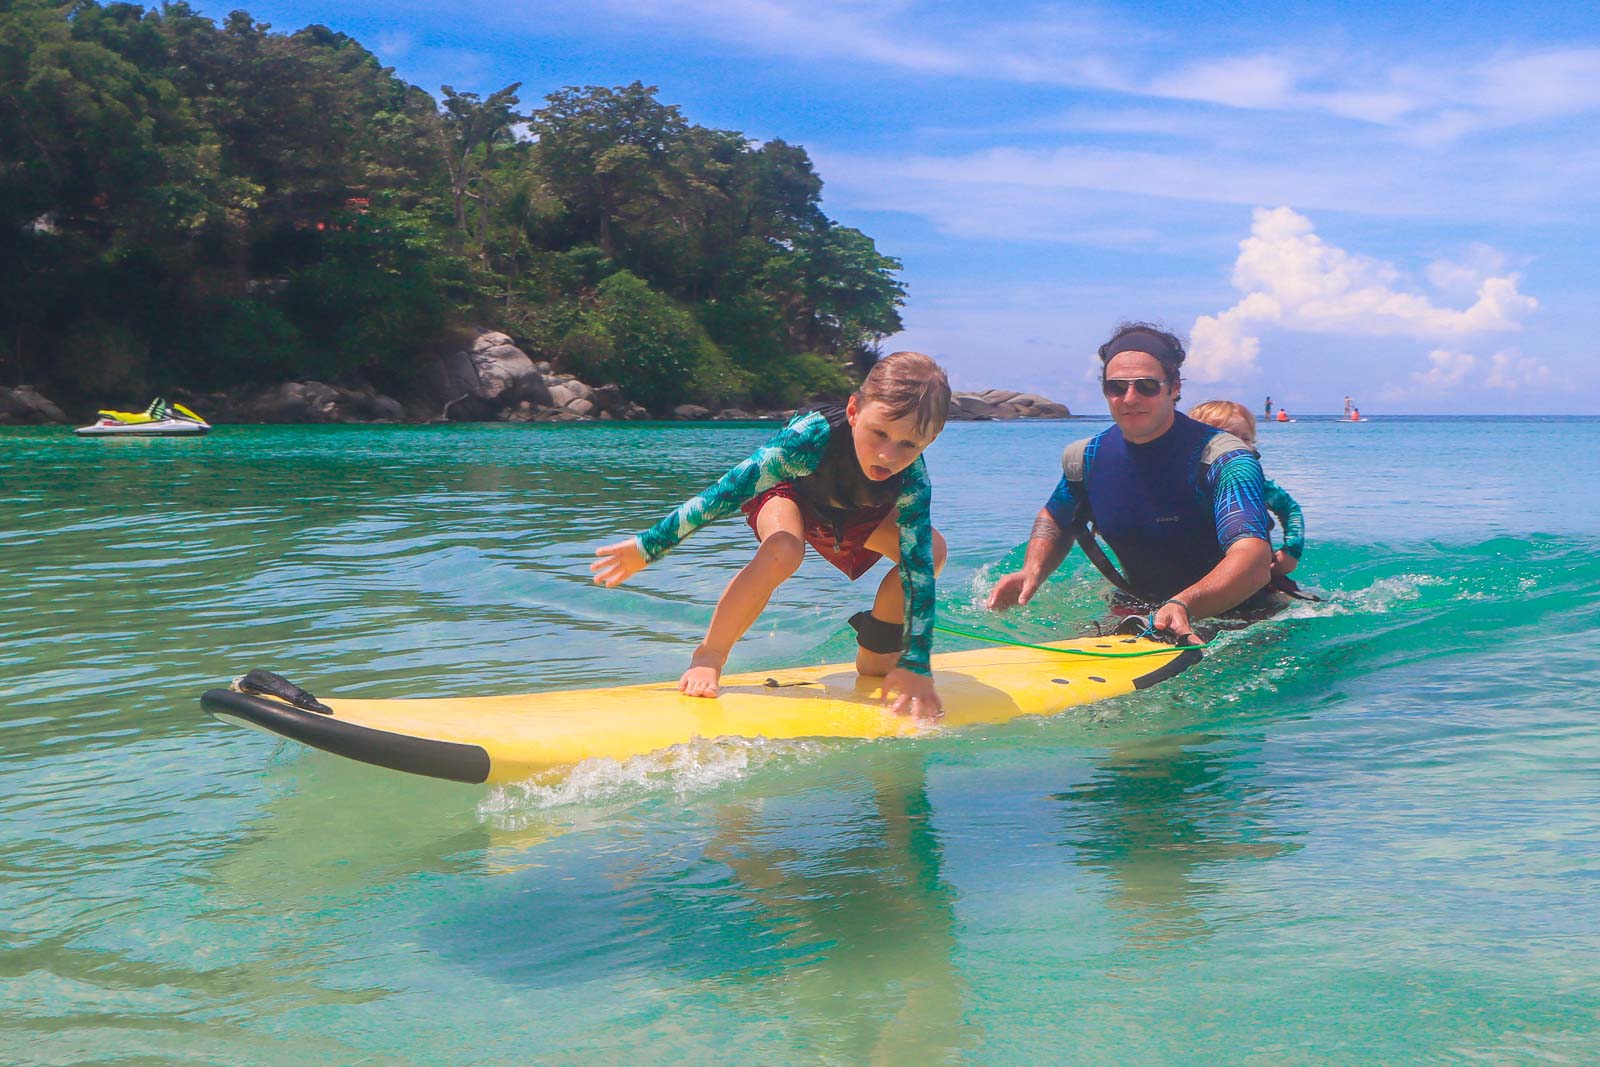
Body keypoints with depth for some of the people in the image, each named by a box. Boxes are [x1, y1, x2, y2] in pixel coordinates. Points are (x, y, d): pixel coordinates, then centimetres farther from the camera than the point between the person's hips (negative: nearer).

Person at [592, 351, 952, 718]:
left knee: (932, 551, -18)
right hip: (788, 491, -4)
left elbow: (918, 567, -35)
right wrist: (648, 546, -33)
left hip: (855, 513, 4)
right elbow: (726, 493, -38)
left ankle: (876, 653, 3)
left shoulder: (913, 484, -35)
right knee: (782, 552, -37)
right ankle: (708, 658, -20)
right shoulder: (813, 434, -43)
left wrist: (916, 666, -41)